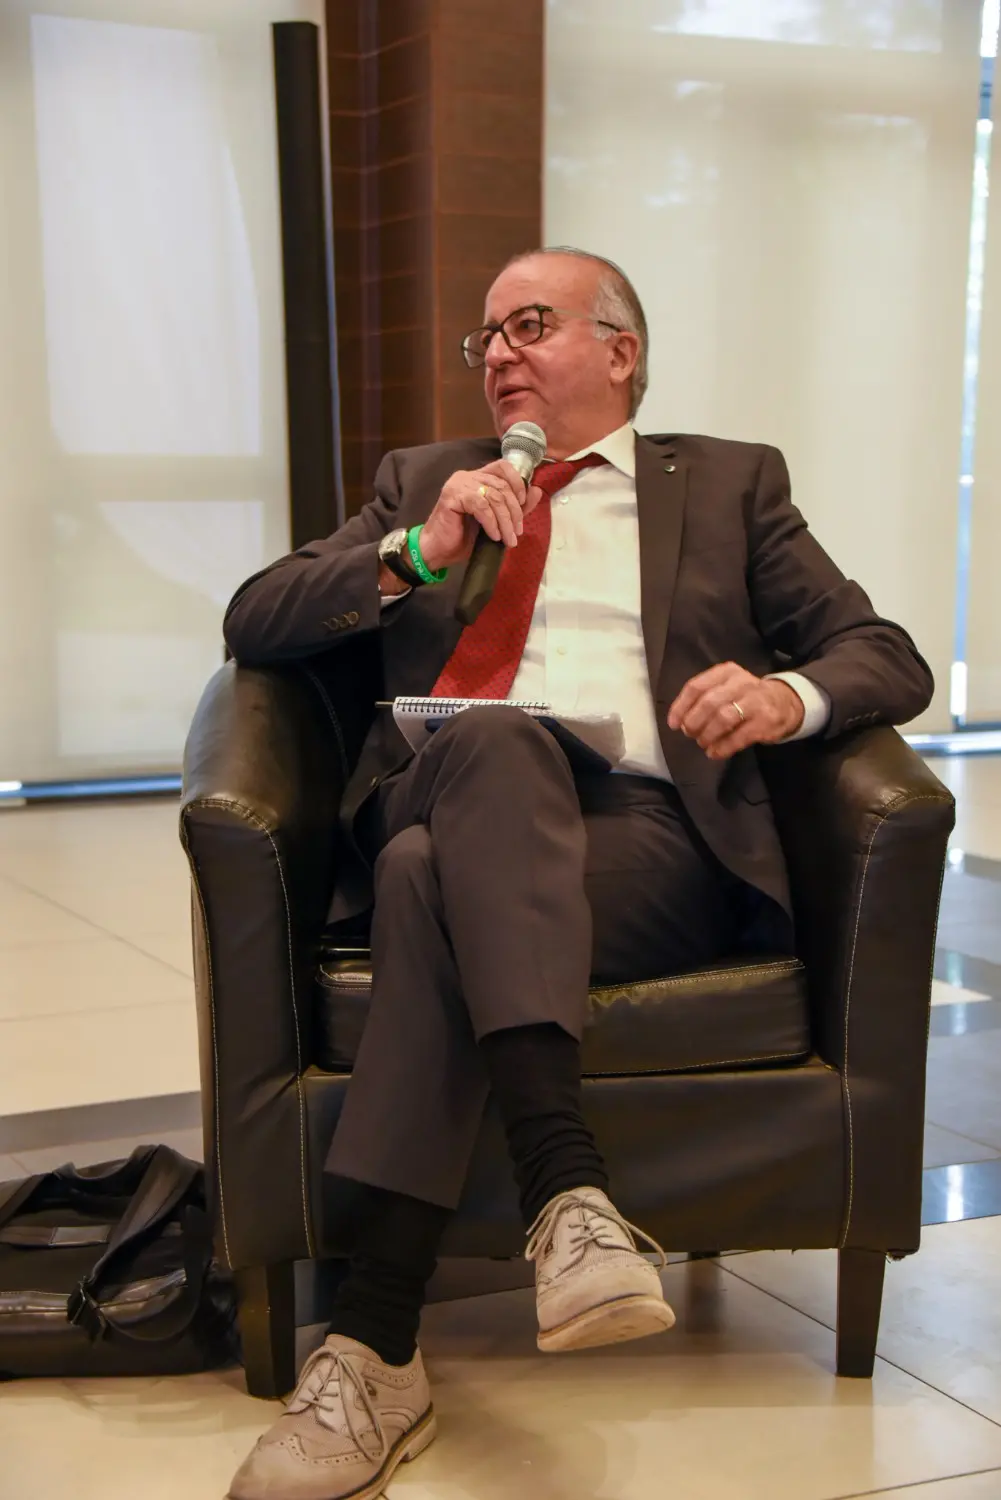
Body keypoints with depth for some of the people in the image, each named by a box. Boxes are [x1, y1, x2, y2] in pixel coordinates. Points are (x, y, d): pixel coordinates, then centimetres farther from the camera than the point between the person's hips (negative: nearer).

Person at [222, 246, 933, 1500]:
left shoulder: (731, 485, 24)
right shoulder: (421, 482, 29)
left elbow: (887, 657, 14)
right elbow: (252, 626, 18)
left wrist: (789, 696, -10)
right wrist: (413, 554, 1)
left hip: (647, 832, -1)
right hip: (449, 806, 2)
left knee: (436, 880, -34)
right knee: (489, 736, -36)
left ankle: (373, 1349, -38)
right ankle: (568, 1189, -46)